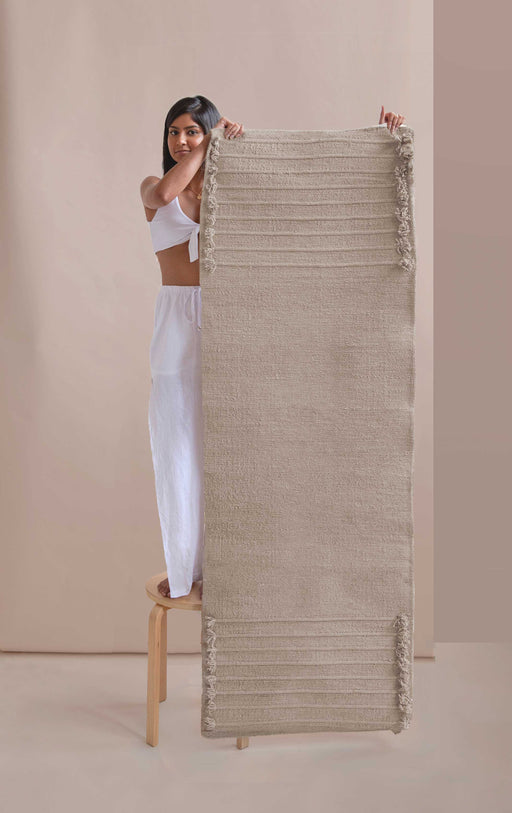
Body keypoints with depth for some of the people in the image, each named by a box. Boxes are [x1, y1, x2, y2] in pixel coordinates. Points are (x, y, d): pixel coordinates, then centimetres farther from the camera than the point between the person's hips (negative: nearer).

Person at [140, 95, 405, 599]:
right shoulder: (152, 189, 8)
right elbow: (166, 193, -18)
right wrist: (216, 141, -8)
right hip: (176, 324, 1)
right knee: (176, 448, 6)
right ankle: (182, 564, 23)